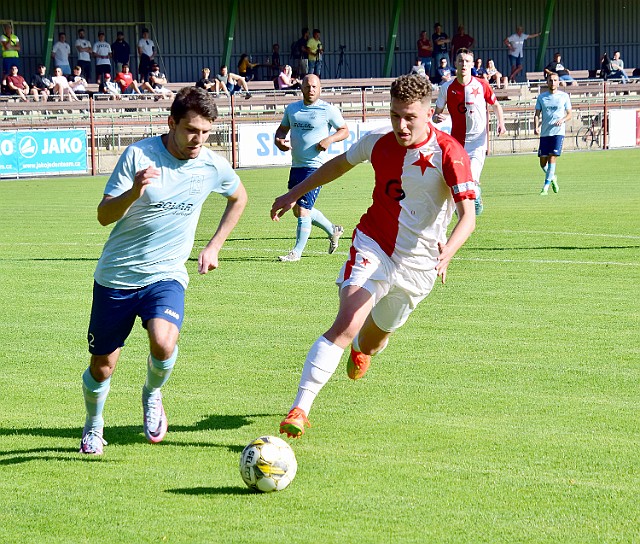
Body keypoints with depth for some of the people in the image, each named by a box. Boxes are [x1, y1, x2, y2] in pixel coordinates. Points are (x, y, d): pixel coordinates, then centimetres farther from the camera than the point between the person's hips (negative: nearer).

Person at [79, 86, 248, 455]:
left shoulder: (213, 166, -5)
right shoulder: (139, 155, -14)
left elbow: (239, 199, 19)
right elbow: (104, 215, -15)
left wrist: (214, 247, 12)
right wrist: (134, 191, -34)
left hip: (166, 275, 1)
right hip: (116, 275, -1)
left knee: (163, 343, -28)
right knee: (102, 368, 7)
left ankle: (152, 395, 5)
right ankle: (93, 427, 38)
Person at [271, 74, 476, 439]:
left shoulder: (449, 154, -18)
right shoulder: (379, 142, -7)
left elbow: (468, 216, -27)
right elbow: (341, 163, 15)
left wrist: (447, 252, -46)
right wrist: (295, 194, 21)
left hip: (419, 262, 0)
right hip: (372, 247, 0)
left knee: (372, 340, 19)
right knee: (346, 325, -24)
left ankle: (361, 351, 59)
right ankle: (300, 409, -27)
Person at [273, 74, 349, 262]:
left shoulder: (328, 110, -4)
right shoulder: (291, 109, 11)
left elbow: (344, 130, 3)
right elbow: (282, 128, 23)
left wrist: (330, 139, -17)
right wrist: (279, 140, 0)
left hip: (315, 166, -7)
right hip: (296, 166, 7)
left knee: (303, 209, -13)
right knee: (298, 210, 16)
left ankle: (297, 252, -6)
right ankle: (333, 230, 37)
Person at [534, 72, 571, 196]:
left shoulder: (564, 96, 4)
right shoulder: (541, 97, 8)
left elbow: (569, 114, 7)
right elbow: (537, 114, 8)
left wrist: (562, 120, -14)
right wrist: (536, 127, -10)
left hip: (558, 132, -3)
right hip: (544, 133, 3)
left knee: (552, 158, -15)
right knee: (543, 163, 1)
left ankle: (545, 187, -10)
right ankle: (552, 178, 31)